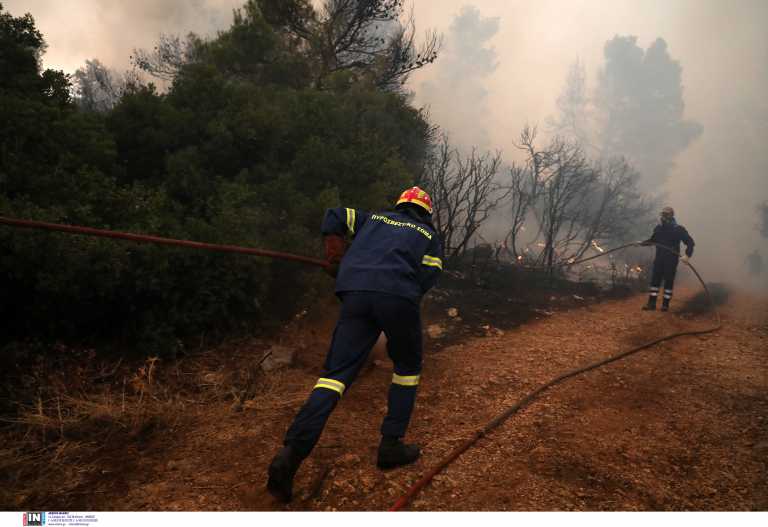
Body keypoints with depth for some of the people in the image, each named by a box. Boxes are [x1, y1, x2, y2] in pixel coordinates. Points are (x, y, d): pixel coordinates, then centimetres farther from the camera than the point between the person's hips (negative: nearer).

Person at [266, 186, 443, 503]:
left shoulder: (374, 219, 32)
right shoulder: (430, 234, 25)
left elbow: (334, 215, 25)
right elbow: (428, 275, 9)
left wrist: (335, 258, 28)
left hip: (356, 293, 2)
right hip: (398, 297, -2)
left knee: (337, 372, -2)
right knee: (407, 368, 22)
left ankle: (290, 455, -16)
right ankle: (391, 445, 18)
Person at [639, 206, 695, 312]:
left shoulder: (678, 229, -8)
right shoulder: (658, 228, 6)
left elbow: (690, 242, -8)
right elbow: (652, 240, 23)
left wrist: (687, 255, -22)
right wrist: (642, 243, 8)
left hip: (671, 260, -4)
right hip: (659, 259, 4)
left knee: (669, 282, 3)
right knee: (655, 280, 2)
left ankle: (666, 304, 11)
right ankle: (652, 303, 6)